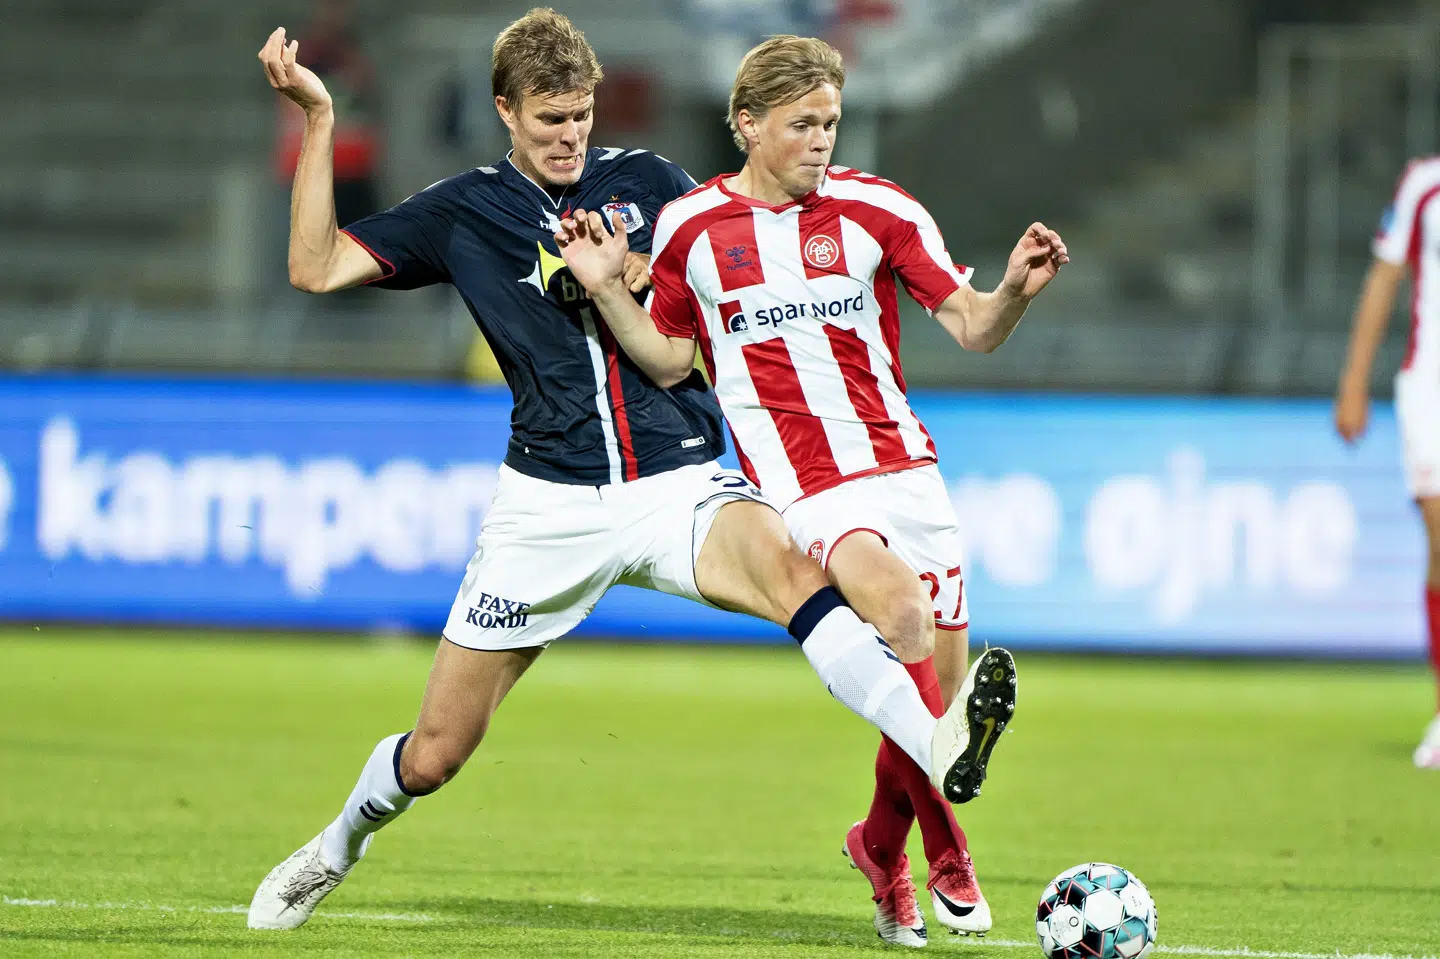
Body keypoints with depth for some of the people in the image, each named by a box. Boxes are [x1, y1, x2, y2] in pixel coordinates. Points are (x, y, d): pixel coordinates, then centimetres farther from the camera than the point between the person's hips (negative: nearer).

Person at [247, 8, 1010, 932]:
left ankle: (941, 747, -54)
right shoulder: (462, 212, 6)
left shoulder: (648, 182, 8)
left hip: (679, 482, 0)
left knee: (786, 565, -36)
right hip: (551, 501, 0)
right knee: (432, 756, 5)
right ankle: (340, 843, 39)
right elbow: (317, 268, -1)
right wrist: (318, 121, -7)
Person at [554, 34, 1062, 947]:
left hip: (903, 465, 3)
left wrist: (1015, 290, -20)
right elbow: (667, 360, 14)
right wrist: (606, 288, 0)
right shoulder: (690, 228, 3)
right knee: (900, 612, -30)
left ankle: (882, 845, 32)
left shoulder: (878, 210, 1)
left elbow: (971, 325, 0)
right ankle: (944, 847, -21)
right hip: (802, 486, -3)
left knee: (937, 680, 2)